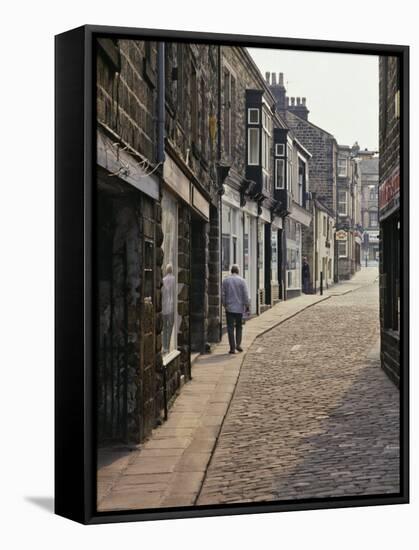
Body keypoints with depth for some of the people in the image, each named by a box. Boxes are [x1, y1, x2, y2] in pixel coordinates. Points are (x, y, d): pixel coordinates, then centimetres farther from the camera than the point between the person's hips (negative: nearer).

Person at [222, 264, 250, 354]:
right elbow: (245, 294, -5)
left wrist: (224, 304, 12)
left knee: (230, 328, 1)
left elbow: (223, 294, 1)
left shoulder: (225, 280, -1)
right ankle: (238, 344, 4)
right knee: (239, 326, 16)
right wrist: (247, 305, 4)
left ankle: (232, 348, -2)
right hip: (239, 307, 0)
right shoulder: (242, 280, -4)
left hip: (229, 307, 0)